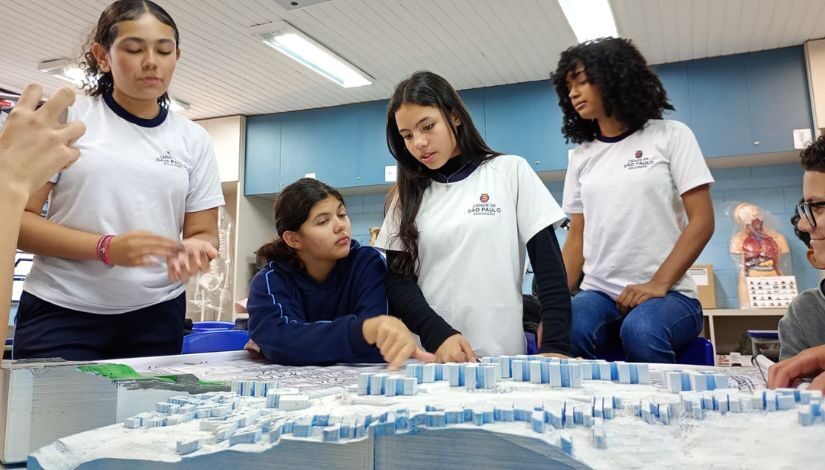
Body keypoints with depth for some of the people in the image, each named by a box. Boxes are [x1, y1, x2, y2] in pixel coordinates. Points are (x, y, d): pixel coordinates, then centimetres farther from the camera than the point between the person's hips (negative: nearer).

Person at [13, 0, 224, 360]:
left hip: (155, 317, 2)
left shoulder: (193, 139, 6)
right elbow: (16, 218, -5)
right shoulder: (65, 117, -1)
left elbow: (203, 233, 6)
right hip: (61, 312, -2)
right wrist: (107, 248, -21)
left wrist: (192, 250, -18)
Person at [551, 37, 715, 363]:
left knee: (640, 332, -37)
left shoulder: (671, 135, 4)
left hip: (668, 293, -2)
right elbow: (577, 238, 12)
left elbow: (701, 221, -2)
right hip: (598, 293, 2)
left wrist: (658, 284, -15)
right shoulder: (581, 155, 14)